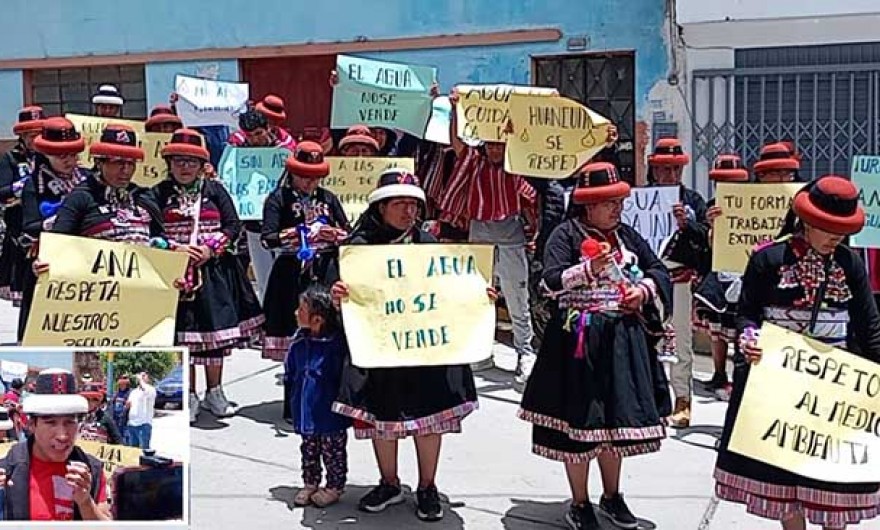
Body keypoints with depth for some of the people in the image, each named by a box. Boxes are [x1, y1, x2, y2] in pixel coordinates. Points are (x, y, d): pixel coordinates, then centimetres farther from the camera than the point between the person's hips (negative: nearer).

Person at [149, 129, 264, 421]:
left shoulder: (215, 190, 9)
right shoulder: (159, 194, 5)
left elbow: (233, 225, 4)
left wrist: (211, 248, -10)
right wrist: (177, 248, -16)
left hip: (214, 270, 1)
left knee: (216, 328, 4)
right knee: (182, 332, -1)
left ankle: (214, 392, 18)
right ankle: (189, 396, 10)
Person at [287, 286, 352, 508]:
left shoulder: (337, 343, -20)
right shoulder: (300, 340, 0)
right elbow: (290, 371, 12)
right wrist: (294, 394, 10)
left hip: (330, 413, -6)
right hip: (305, 412, 6)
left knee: (332, 451, 10)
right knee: (308, 449, 20)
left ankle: (334, 487, 25)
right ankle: (310, 484, 35)